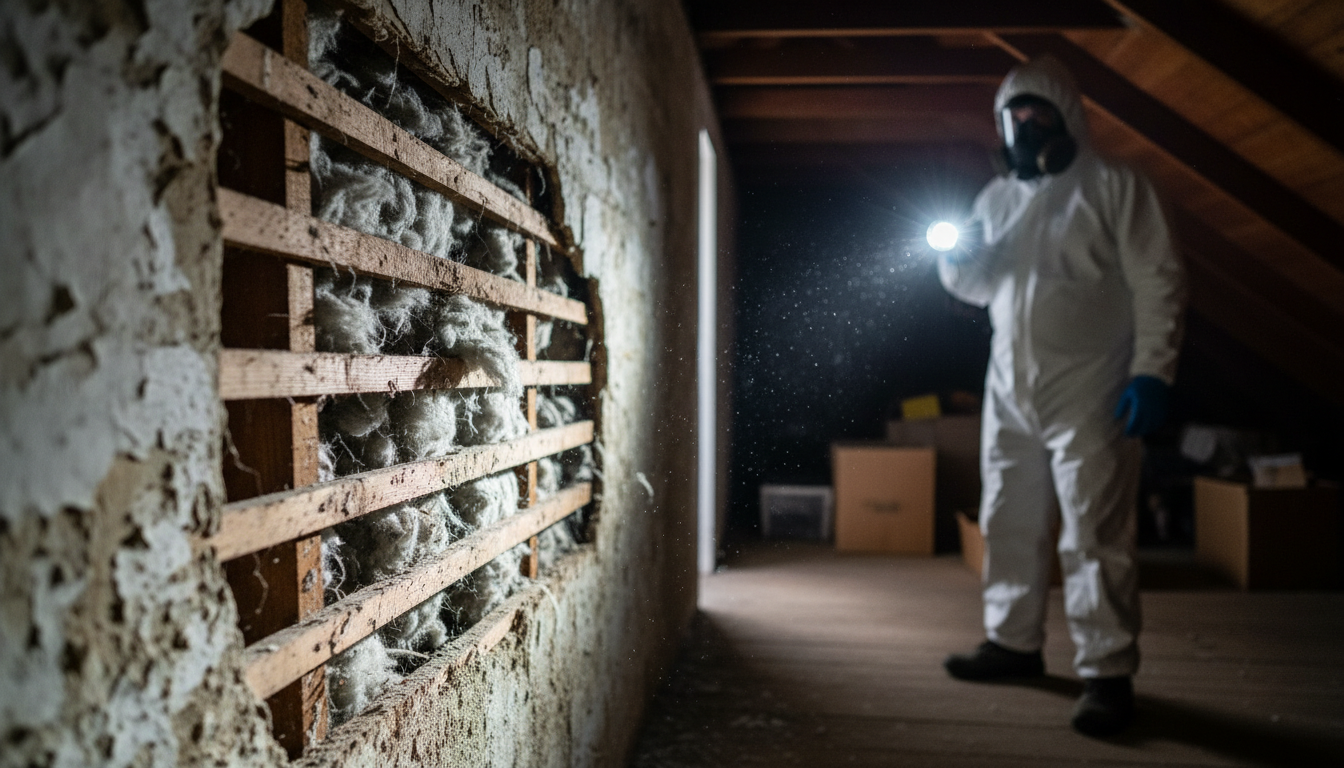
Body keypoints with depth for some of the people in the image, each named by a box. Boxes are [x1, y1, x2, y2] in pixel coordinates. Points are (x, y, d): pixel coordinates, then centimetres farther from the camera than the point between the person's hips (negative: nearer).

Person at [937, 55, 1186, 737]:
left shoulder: (1114, 188, -1)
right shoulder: (995, 198, 16)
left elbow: (1159, 283, -6)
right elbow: (977, 287, 19)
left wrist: (1151, 372, -15)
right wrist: (955, 260, -4)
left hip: (1089, 395, -6)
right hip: (1010, 392, 6)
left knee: (1094, 538, -6)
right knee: (1008, 524, 12)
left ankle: (1107, 673, 2)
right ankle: (1013, 642, 25)